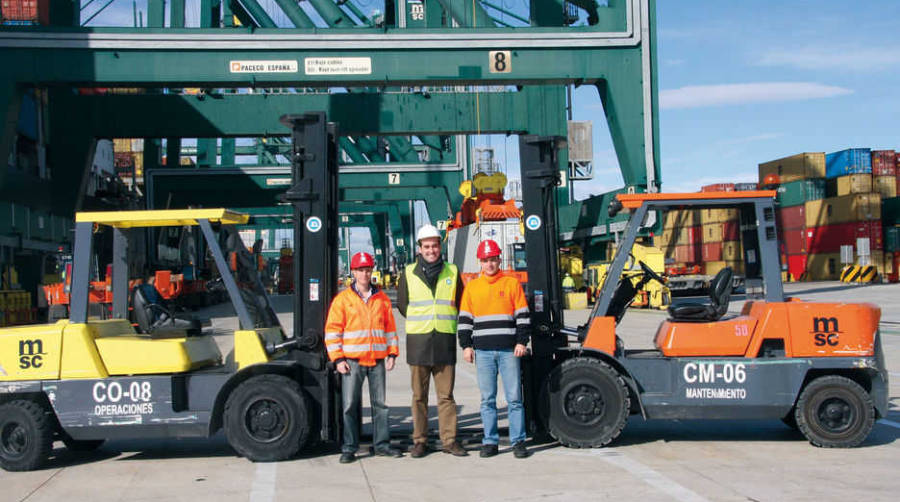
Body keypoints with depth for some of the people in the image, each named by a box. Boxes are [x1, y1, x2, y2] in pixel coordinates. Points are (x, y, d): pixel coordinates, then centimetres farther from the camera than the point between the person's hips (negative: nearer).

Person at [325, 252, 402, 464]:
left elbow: (390, 327, 15)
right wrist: (338, 358, -7)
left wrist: (392, 353, 8)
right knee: (350, 404, -2)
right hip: (352, 360, -3)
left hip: (377, 359, 3)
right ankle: (349, 448, 5)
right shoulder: (343, 299, 2)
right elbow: (332, 330, -1)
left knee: (380, 403, 9)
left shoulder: (382, 299, 11)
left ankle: (382, 444, 18)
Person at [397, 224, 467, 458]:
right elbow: (402, 304, 14)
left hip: (445, 341, 1)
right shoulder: (409, 273, 5)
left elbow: (460, 303, 18)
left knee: (446, 394, 1)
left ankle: (449, 440, 7)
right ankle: (419, 441, 9)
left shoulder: (452, 272, 8)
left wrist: (444, 322, 11)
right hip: (418, 341, -1)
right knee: (419, 395, 3)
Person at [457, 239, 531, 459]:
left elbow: (522, 316, 4)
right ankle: (490, 441, 12)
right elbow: (465, 319, 10)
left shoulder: (512, 283, 6)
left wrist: (522, 342, -4)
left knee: (514, 397, -1)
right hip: (483, 351, 2)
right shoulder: (471, 287, 10)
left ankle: (518, 441, 6)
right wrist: (466, 345, 2)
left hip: (509, 350, -1)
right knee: (487, 398, 5)